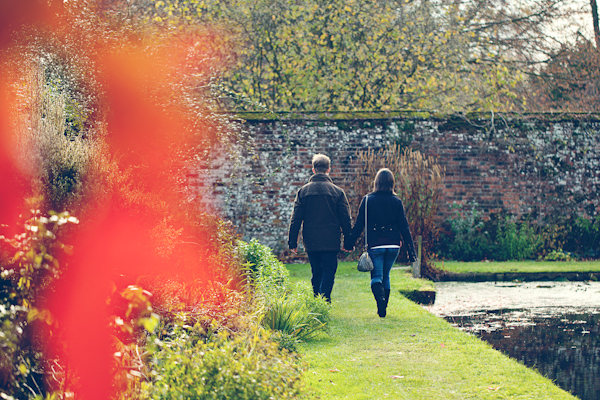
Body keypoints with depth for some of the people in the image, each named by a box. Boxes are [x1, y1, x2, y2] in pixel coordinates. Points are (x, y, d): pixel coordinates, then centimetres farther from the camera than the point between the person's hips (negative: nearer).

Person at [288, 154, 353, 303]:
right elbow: (345, 219, -1)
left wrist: (292, 242, 8)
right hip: (331, 242, -2)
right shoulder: (337, 192, -3)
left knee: (316, 274, 14)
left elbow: (295, 219, 3)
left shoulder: (303, 191, 2)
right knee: (329, 272, -1)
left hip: (310, 242, 3)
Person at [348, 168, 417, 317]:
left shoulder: (367, 200, -4)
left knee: (376, 276, 0)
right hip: (393, 246, 3)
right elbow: (404, 227, 0)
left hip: (375, 245, -2)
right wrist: (411, 250, 3)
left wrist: (350, 242, 5)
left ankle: (380, 298, -27)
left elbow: (359, 224, -3)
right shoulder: (396, 202, 1)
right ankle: (384, 306, 19)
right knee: (386, 276, 17)